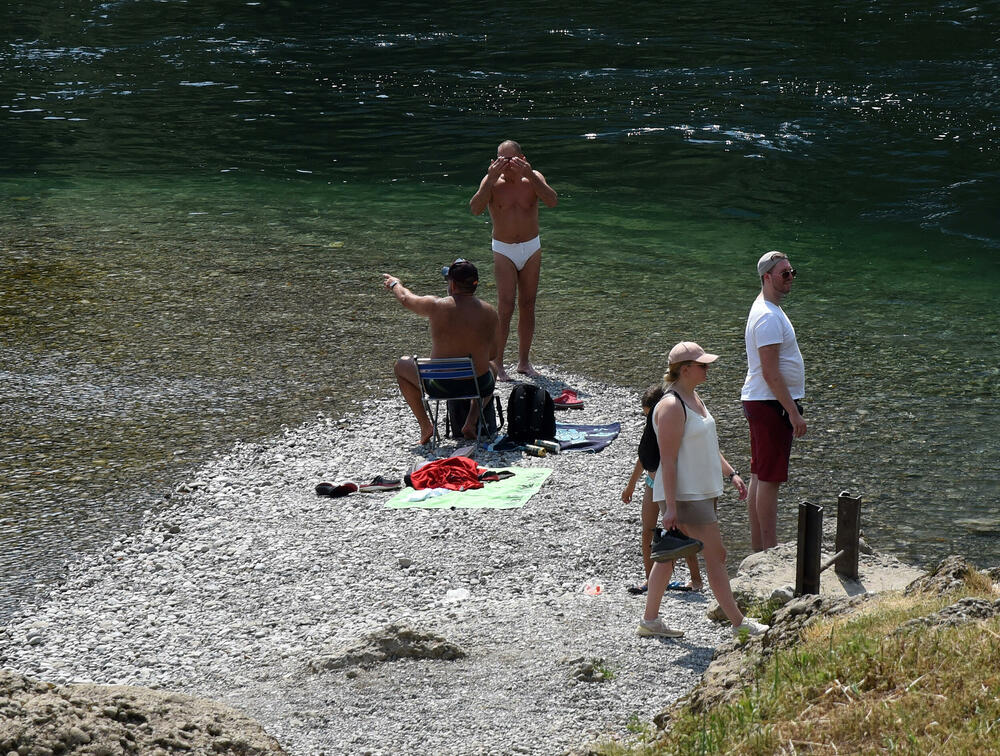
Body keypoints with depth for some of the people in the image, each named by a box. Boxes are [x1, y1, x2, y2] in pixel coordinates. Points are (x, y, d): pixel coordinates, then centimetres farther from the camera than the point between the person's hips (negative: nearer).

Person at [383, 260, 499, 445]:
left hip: (440, 386, -2)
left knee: (401, 365, 28)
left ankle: (425, 425, 20)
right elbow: (493, 355, 7)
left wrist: (394, 284, 35)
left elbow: (405, 299, 12)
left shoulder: (435, 306, -11)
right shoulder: (489, 312, -5)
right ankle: (471, 421, 20)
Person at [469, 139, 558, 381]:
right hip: (504, 252, -2)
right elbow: (475, 208, -26)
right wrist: (491, 179, -34)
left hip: (531, 250, 3)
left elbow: (552, 201, -23)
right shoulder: (492, 182, -10)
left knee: (527, 306, 7)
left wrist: (530, 175, -32)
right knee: (505, 307, -12)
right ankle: (497, 363, -6)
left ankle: (524, 361, 17)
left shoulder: (533, 179, -5)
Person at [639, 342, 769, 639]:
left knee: (669, 555, 14)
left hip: (701, 490, 10)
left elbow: (709, 445, 23)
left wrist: (731, 473, 17)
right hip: (683, 495, -10)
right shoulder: (671, 406, -19)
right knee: (716, 555, -4)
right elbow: (668, 460, -20)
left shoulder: (694, 398, 12)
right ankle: (738, 623, 3)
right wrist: (671, 507, -21)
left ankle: (650, 620, 20)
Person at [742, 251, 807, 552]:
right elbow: (770, 372, -23)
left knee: (759, 476, 13)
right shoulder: (769, 317, -19)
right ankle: (770, 550, -2)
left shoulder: (766, 309, 15)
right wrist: (793, 412, -21)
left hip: (759, 402, 11)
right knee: (769, 479, -6)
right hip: (771, 404, -11)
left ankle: (758, 548, 20)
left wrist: (791, 407, 23)